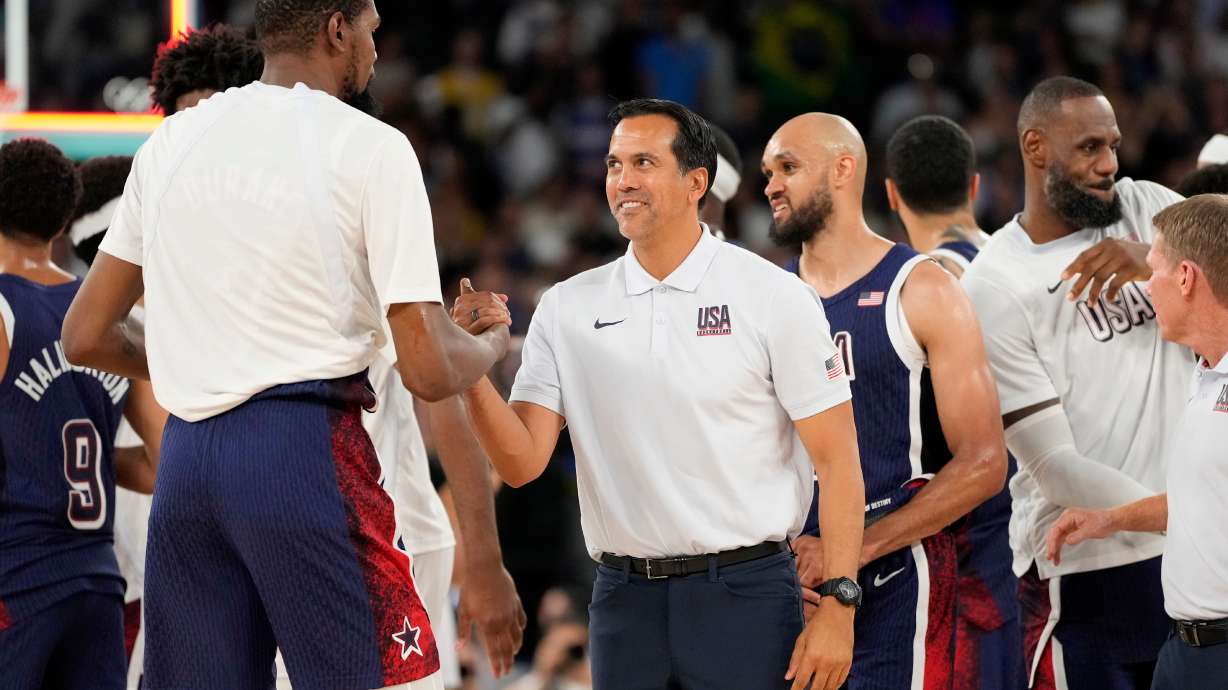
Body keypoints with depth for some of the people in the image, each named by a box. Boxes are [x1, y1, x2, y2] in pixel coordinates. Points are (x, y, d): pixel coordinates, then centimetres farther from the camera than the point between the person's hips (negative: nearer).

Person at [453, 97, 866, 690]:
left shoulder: (774, 298, -3)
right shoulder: (568, 308, 7)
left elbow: (838, 462, -4)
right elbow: (523, 462, 1)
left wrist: (837, 606, -12)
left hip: (743, 595, -3)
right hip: (623, 598, 3)